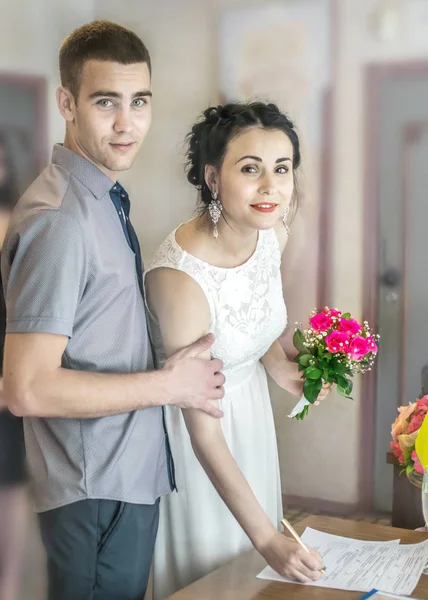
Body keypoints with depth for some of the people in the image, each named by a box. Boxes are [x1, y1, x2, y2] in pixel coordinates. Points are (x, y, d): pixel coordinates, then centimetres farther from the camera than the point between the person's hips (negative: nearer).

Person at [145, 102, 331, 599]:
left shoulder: (274, 232, -14)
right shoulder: (179, 275, -35)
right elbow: (203, 432, -30)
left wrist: (278, 364, -9)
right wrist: (268, 538, -28)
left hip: (250, 399, 7)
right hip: (191, 415, -6)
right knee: (205, 554, 13)